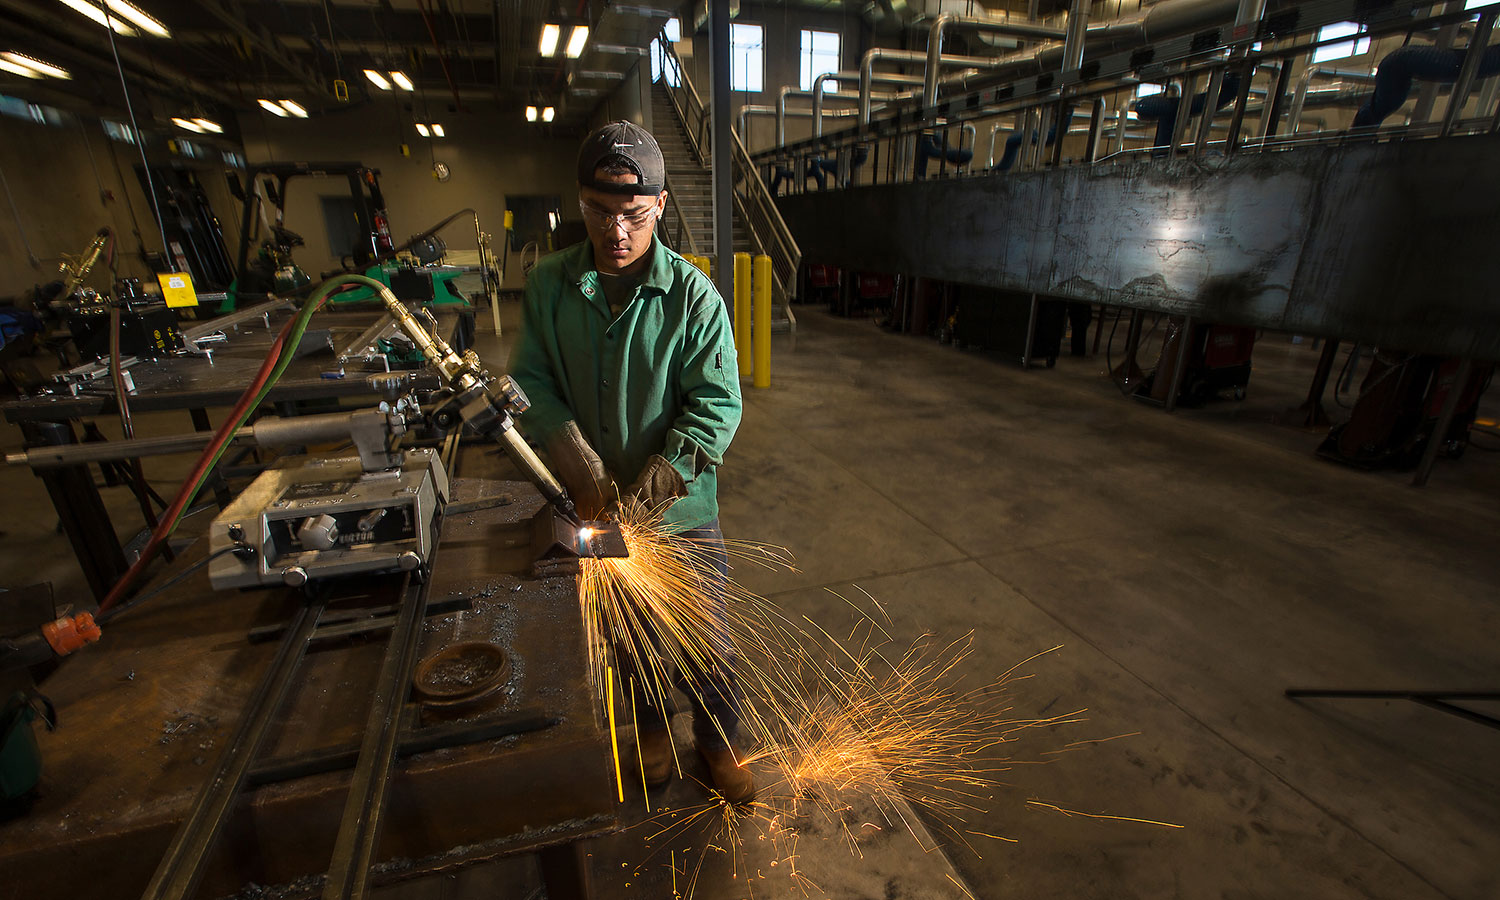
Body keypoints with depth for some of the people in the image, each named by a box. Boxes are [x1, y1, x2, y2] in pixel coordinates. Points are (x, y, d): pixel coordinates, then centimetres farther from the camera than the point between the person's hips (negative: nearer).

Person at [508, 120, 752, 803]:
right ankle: (651, 728, 51)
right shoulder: (548, 286, -3)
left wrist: (662, 473, -26)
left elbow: (717, 402, -14)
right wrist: (577, 460, -18)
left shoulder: (693, 295, -12)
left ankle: (717, 742, 42)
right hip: (597, 502, 3)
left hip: (682, 511, -2)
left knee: (704, 641, 13)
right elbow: (531, 381, -3)